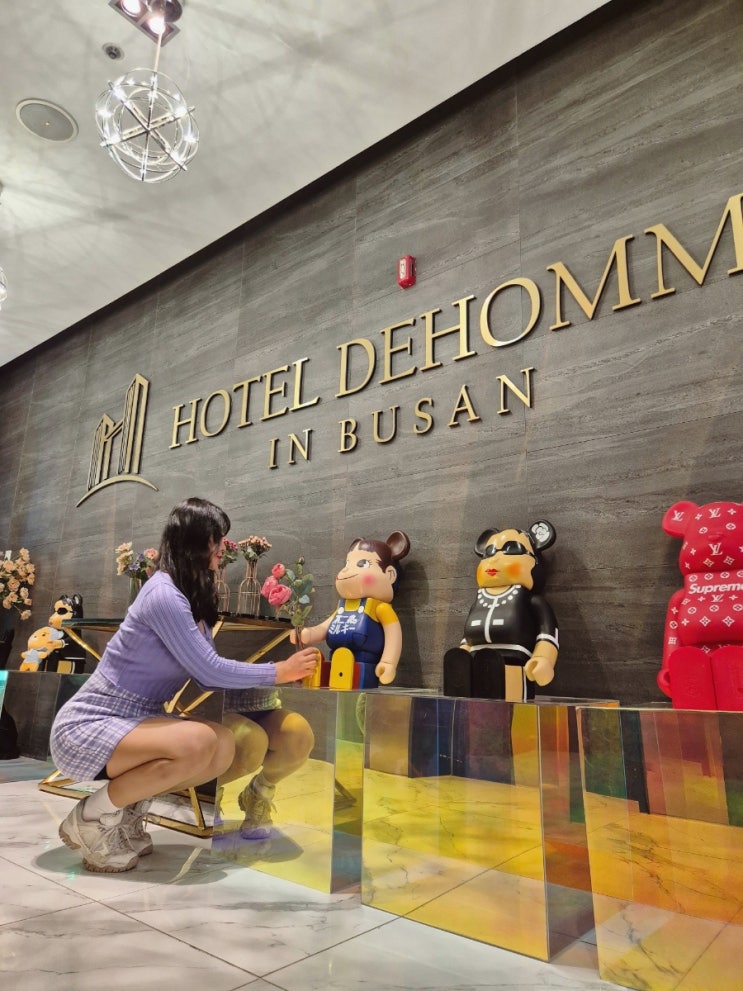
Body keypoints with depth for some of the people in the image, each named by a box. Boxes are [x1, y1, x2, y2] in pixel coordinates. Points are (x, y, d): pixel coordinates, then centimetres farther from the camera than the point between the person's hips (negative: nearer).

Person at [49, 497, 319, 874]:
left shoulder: (191, 596, 6)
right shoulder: (164, 593, -23)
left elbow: (209, 670, 6)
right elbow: (210, 672, -23)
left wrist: (282, 671, 1)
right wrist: (280, 672, -12)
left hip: (128, 724, 9)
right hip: (86, 727, -8)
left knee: (225, 745, -11)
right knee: (198, 741, -31)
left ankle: (127, 808, 8)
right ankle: (92, 818, -7)